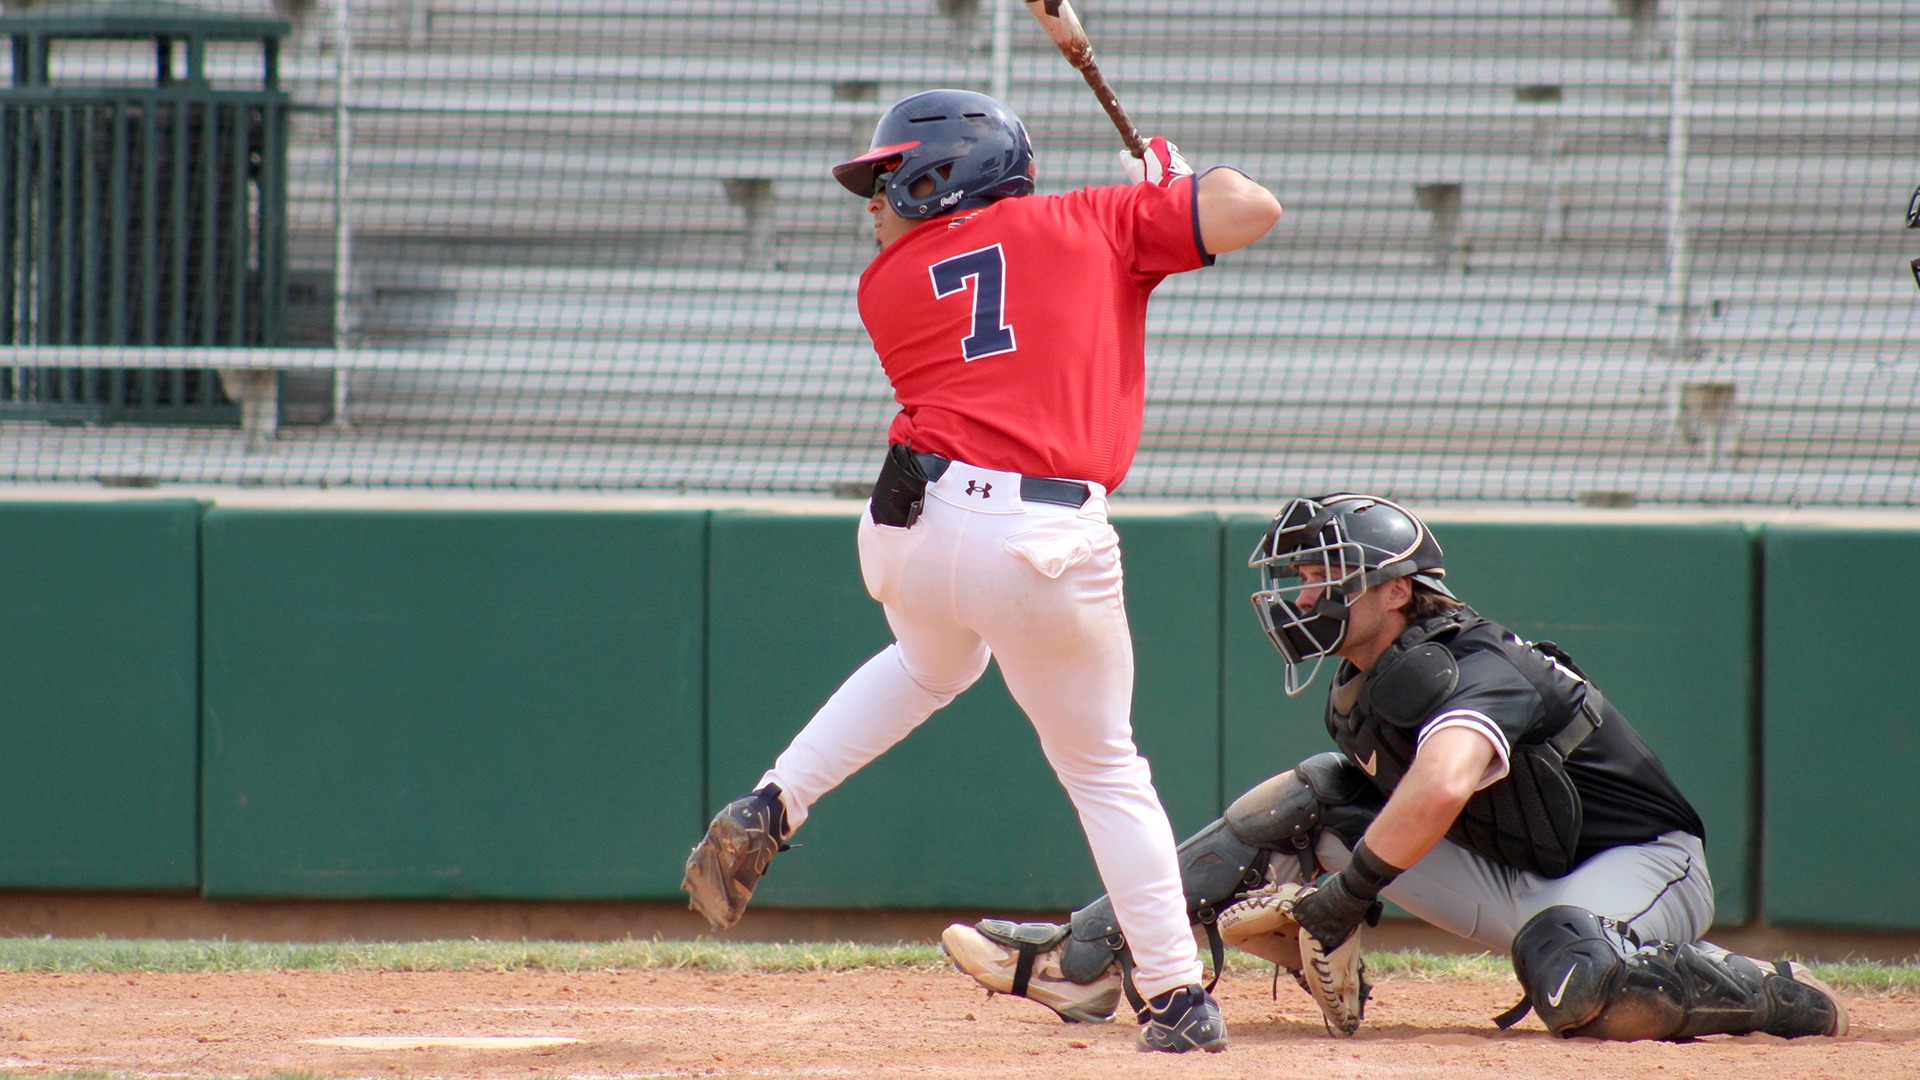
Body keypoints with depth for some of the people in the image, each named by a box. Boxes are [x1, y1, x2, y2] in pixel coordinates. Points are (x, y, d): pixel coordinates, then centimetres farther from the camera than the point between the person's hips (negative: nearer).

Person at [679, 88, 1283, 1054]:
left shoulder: (887, 287, 17)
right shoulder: (1088, 224, 11)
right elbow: (1252, 210, 10)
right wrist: (1171, 178, 29)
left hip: (906, 529, 2)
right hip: (1043, 545, -2)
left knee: (932, 664, 36)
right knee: (1101, 766, 14)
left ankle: (765, 814, 23)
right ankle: (1176, 1000, 12)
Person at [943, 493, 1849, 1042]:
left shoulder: (1479, 677, -25)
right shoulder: (1365, 691, 3)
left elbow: (1442, 786, -44)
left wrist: (1349, 889, -33)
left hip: (1640, 865, -8)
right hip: (1513, 879, 8)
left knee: (1572, 981, -43)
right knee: (1316, 798, -2)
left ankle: (1770, 998, -16)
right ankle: (1087, 955, -4)